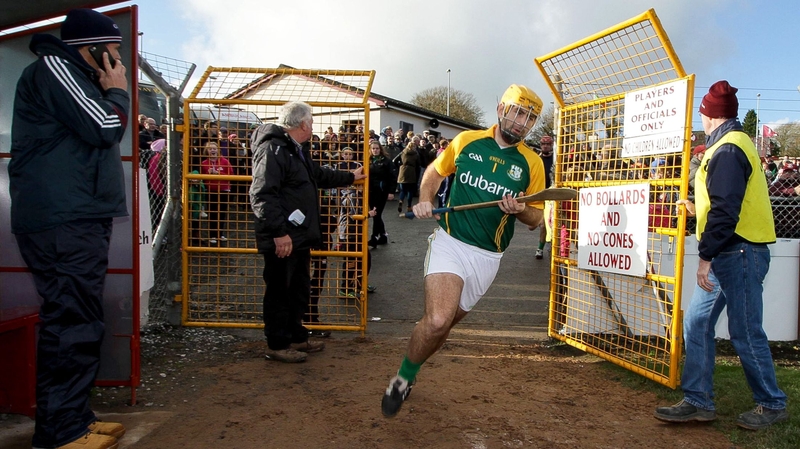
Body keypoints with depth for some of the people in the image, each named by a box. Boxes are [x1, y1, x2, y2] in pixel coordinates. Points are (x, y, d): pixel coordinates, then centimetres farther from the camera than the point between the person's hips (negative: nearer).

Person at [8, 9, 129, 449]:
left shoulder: (73, 77, 25)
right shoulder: (53, 66, -5)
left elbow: (98, 133, 24)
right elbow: (105, 127, -12)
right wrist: (117, 91, 1)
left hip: (77, 219, 10)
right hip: (64, 222, -10)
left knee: (76, 323, 11)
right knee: (72, 325, -10)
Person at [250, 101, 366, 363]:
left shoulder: (298, 151, 17)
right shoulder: (273, 150, -18)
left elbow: (320, 176, 34)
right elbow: (262, 195, -27)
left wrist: (350, 177, 42)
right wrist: (278, 233, -29)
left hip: (300, 237, 11)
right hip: (282, 240, -11)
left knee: (300, 290, 19)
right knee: (280, 292, 1)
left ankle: (297, 337, 33)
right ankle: (277, 345, 14)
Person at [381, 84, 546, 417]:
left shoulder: (531, 163, 1)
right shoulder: (466, 141, 0)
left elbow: (536, 218, 6)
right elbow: (435, 171, 16)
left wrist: (518, 210, -16)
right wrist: (425, 200, -2)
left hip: (487, 257, 3)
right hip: (450, 242, -2)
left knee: (444, 325, 13)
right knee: (437, 320, -22)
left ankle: (409, 375, 41)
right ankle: (402, 378, 5)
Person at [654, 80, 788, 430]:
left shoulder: (727, 149, -16)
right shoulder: (733, 143, 16)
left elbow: (726, 210, -24)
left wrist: (706, 256, -23)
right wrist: (698, 211, 32)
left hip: (739, 254, -10)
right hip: (727, 255, 10)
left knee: (745, 333, 2)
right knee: (696, 324, 9)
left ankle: (772, 405, 21)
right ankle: (698, 402, 16)